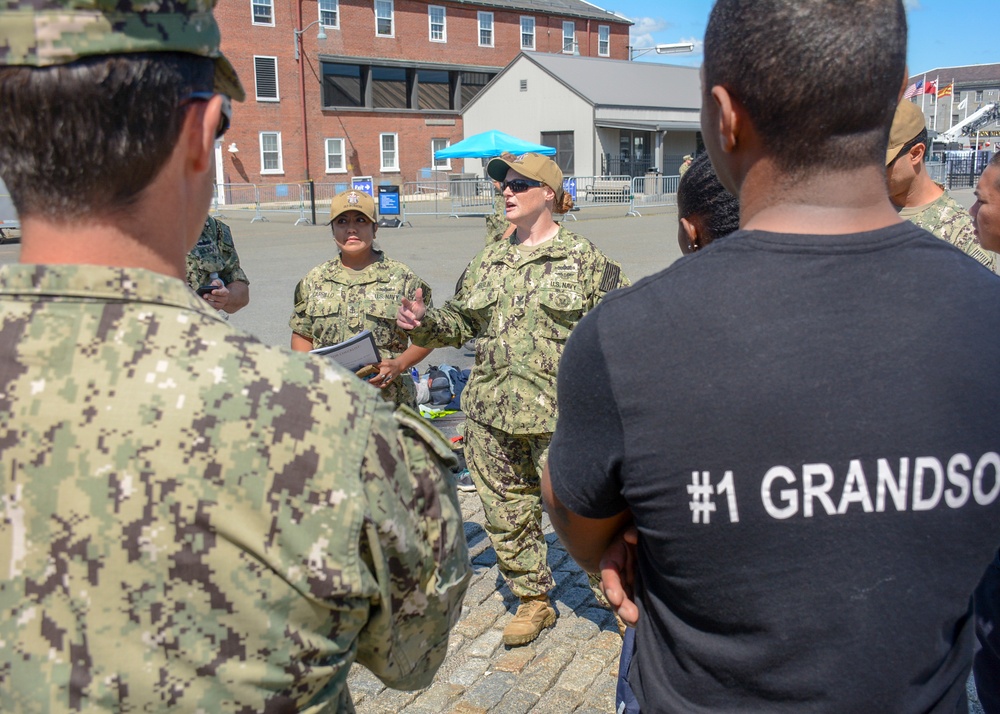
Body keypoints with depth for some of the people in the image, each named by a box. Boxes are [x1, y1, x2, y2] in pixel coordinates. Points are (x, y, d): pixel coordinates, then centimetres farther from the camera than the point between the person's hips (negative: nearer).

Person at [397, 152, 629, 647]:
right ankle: (533, 601, 33)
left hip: (559, 413, -5)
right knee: (506, 513, 14)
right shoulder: (488, 262, 13)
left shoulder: (584, 259, -1)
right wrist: (425, 323, -1)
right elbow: (460, 321, 18)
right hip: (492, 412, 6)